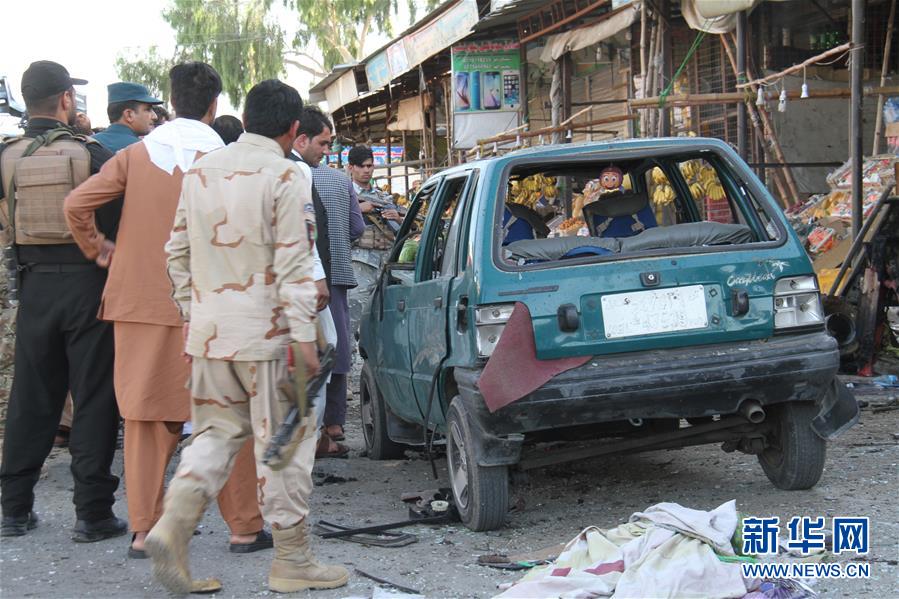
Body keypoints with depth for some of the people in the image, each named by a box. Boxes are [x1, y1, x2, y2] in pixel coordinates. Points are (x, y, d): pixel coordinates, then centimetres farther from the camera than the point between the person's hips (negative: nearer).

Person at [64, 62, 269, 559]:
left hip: (139, 300, 3)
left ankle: (143, 530, 12)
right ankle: (244, 527, 12)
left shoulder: (137, 155, 4)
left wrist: (98, 250, 9)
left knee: (146, 416, 11)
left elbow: (76, 205, -4)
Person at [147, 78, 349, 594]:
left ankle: (175, 522, -4)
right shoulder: (287, 176, -10)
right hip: (266, 336, -6)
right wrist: (305, 337, -14)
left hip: (209, 333, 6)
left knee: (220, 431, 17)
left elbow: (178, 252, 14)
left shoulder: (200, 173, 10)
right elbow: (294, 264, -15)